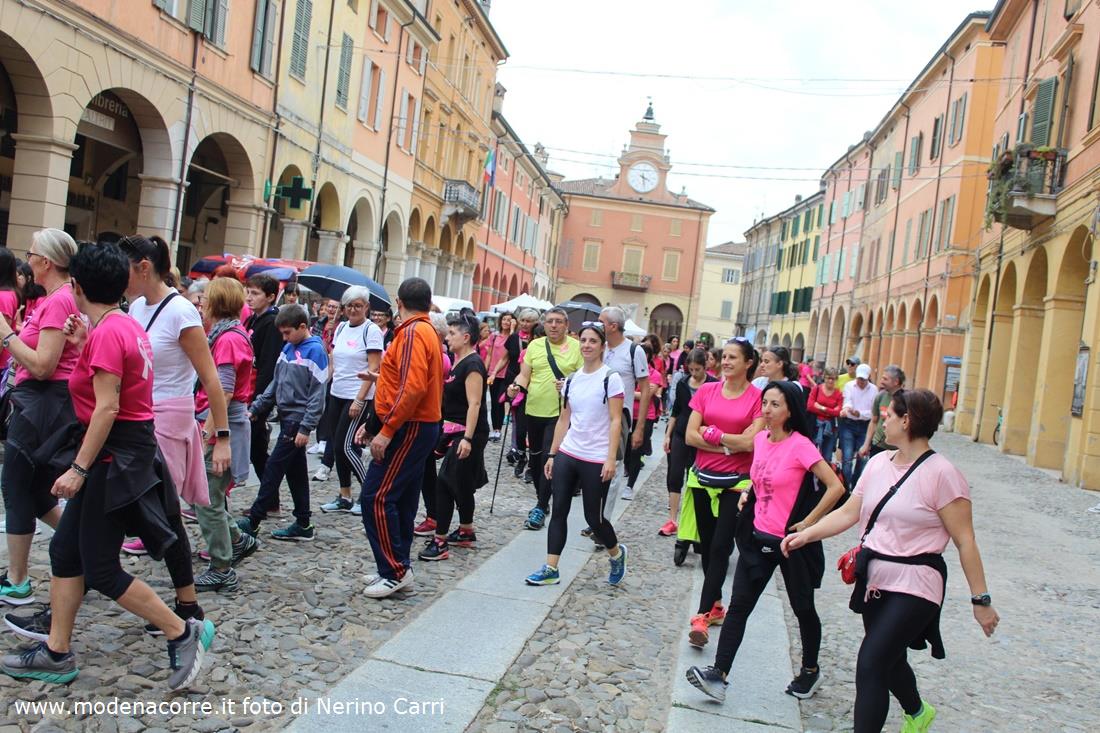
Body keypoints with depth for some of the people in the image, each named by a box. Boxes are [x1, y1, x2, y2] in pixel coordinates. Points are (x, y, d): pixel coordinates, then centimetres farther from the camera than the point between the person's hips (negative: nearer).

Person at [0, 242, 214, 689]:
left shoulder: (107, 332, -18)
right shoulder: (127, 325, 11)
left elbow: (107, 408, -22)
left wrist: (78, 468, -20)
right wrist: (85, 345, 16)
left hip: (115, 454, -10)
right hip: (120, 451, 10)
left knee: (101, 570, -1)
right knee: (65, 549, 15)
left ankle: (183, 633, 5)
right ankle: (56, 654, 24)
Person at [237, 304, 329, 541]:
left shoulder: (315, 351, -13)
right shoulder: (288, 348, 11)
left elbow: (317, 395, -15)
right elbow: (276, 383, 17)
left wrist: (306, 428, -18)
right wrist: (256, 408, 10)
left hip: (297, 420, -8)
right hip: (286, 417, 8)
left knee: (273, 469, -3)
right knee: (295, 472, 11)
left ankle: (253, 521, 7)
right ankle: (303, 524, 17)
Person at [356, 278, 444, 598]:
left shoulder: (413, 332, -15)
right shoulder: (427, 331, 15)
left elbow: (413, 388, -26)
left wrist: (386, 430, -24)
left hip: (408, 429, -10)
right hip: (418, 427, 10)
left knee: (376, 498, -8)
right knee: (401, 500, 14)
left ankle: (395, 572, -1)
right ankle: (399, 569, 21)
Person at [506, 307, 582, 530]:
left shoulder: (576, 347, -4)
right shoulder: (535, 345, 6)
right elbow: (524, 374, 6)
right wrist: (516, 386, -14)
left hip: (560, 413, -4)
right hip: (534, 410, 4)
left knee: (549, 458, -9)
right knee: (535, 456, 15)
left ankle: (541, 509, -1)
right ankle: (541, 500, 32)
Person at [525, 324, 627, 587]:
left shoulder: (610, 378, -7)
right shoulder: (571, 379, 10)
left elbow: (615, 421, -10)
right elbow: (564, 420, 14)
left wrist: (611, 458, -17)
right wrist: (552, 454, 11)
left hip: (596, 460, -5)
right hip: (567, 455, 5)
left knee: (594, 518, 3)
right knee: (558, 511, 3)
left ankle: (617, 553, 30)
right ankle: (550, 569, 10)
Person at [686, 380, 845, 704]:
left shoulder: (800, 445, -17)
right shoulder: (760, 439, 3)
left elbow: (835, 487, -21)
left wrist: (808, 523, -18)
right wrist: (748, 493, 7)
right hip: (758, 537, 6)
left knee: (803, 608, 14)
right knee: (739, 605, -1)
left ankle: (810, 671, 36)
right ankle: (718, 674, -1)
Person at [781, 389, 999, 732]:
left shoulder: (941, 473, -15)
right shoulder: (878, 462, 5)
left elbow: (965, 542, -12)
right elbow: (848, 513, 7)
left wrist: (981, 600, -10)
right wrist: (805, 535, -3)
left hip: (914, 585, -7)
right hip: (875, 580, 7)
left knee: (870, 665, -13)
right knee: (888, 661, 24)